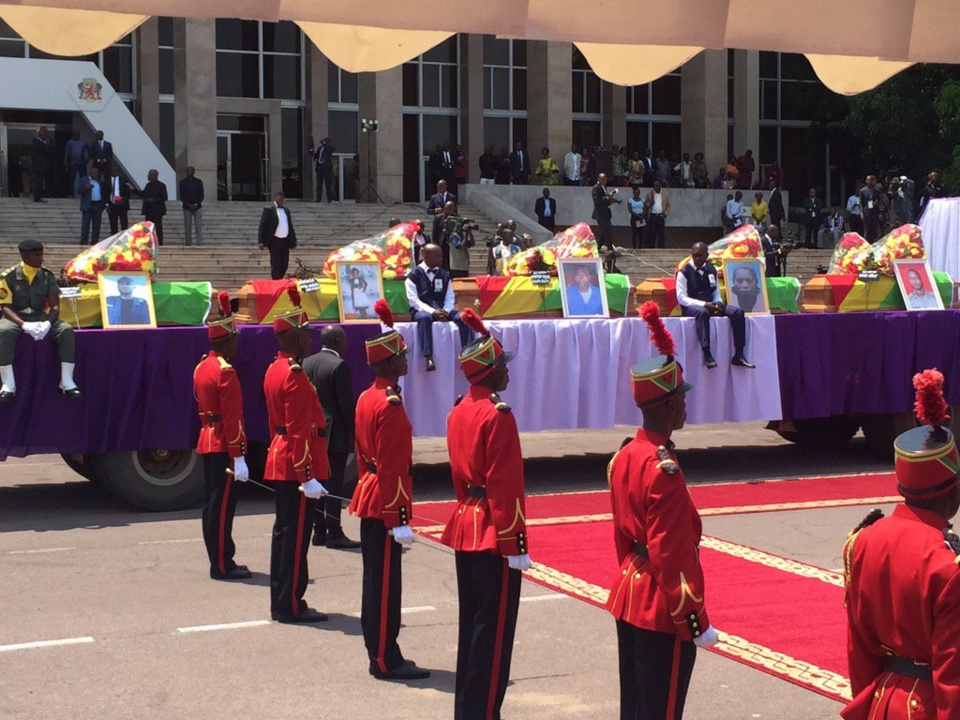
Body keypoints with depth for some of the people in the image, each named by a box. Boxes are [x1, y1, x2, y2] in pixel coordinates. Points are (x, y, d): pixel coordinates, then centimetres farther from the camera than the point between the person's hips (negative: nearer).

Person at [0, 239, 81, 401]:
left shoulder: (48, 276, 4)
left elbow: (55, 306, 0)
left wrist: (47, 323, -23)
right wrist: (24, 325, -28)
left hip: (41, 318, 3)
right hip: (16, 318, -3)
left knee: (66, 330, -23)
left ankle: (67, 382, -21)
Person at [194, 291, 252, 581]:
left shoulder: (202, 367, 12)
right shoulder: (225, 371, -17)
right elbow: (232, 417, -20)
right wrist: (238, 457, -21)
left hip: (207, 442, 10)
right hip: (224, 446, -10)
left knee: (213, 503, 12)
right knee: (222, 505, -5)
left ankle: (219, 560, 19)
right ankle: (222, 565, -2)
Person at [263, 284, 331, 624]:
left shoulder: (274, 370, 13)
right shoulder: (295, 375, -17)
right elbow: (299, 430, -21)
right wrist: (308, 476, -22)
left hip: (279, 462, 10)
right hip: (298, 464, -10)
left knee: (285, 530, 13)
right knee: (296, 534, -4)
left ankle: (281, 602, 19)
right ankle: (291, 605, 1)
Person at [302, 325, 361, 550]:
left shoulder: (306, 363, 7)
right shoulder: (339, 365, -14)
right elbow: (347, 403, -15)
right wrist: (355, 432, -8)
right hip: (335, 433, -7)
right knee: (334, 484, -3)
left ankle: (319, 531, 17)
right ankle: (334, 533, -2)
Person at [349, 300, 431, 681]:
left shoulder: (367, 398, 10)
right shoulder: (391, 405, -19)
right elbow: (391, 468, -21)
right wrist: (399, 520, -19)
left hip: (369, 499, 10)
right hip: (385, 504, -10)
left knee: (376, 579, 14)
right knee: (385, 582, -3)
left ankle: (380, 653, 23)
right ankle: (385, 660, 4)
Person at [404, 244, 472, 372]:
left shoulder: (444, 275, 12)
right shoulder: (414, 275, -4)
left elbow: (450, 298, 10)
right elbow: (414, 300, -10)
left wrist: (445, 311, -13)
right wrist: (432, 311, -23)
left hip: (442, 310, 5)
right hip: (421, 310, -5)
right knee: (425, 318, -41)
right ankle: (429, 358, -47)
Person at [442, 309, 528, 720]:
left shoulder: (459, 411, 10)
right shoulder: (498, 415, -17)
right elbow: (505, 486, -19)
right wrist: (515, 544, -17)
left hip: (465, 527, 9)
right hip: (494, 534, -9)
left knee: (472, 624, 16)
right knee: (494, 631, -3)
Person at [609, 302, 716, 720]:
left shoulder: (625, 456, 5)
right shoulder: (664, 470, -22)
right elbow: (673, 556, -21)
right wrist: (697, 622, -14)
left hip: (629, 598, 9)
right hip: (663, 612, -9)